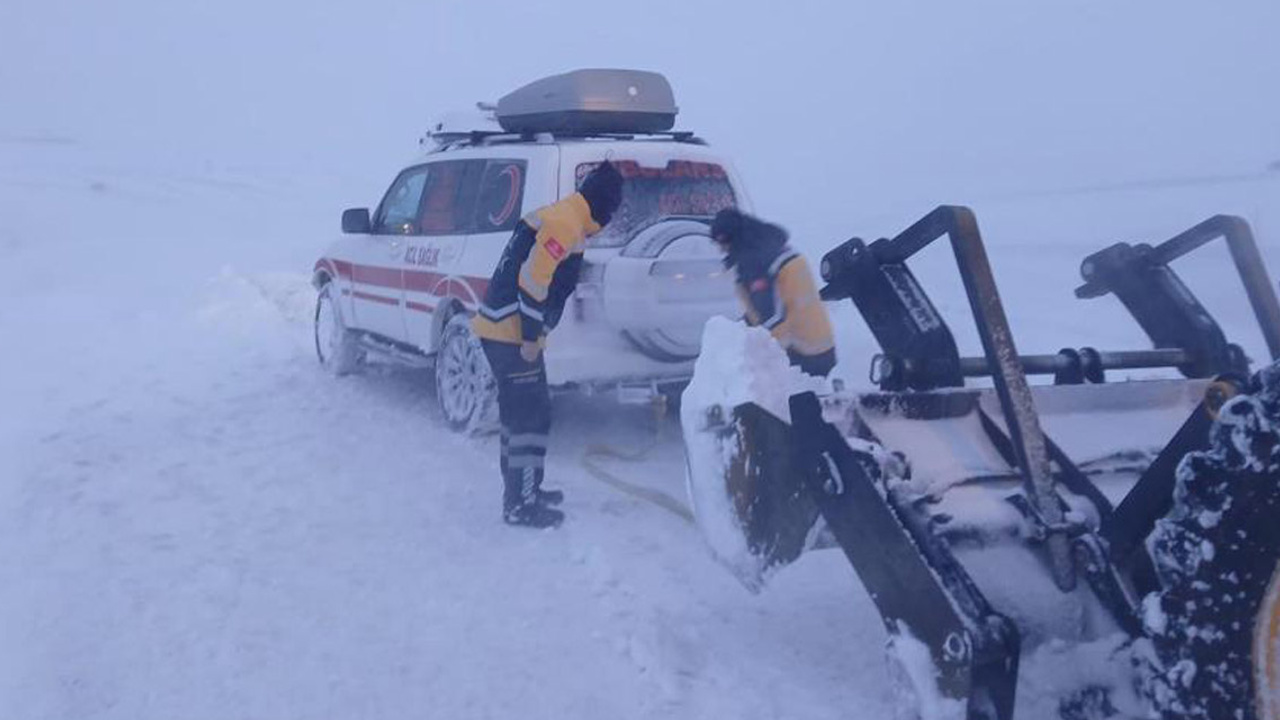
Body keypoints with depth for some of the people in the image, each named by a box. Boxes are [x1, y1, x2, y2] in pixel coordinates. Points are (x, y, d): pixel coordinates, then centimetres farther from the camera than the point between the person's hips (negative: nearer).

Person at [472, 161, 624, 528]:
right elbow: (532, 281, -22)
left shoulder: (560, 219, 17)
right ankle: (522, 506, 0)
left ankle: (521, 491, 30)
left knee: (521, 412, 18)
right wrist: (531, 338, -18)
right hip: (511, 335, -10)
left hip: (503, 332, 10)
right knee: (532, 416, -6)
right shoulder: (565, 224, -15)